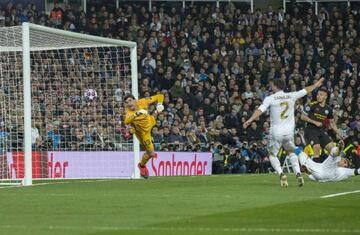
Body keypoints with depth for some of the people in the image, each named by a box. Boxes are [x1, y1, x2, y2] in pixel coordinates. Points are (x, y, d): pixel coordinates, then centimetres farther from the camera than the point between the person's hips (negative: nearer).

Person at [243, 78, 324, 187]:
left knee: (272, 154, 13)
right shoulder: (291, 96, 5)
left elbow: (260, 110, -18)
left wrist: (250, 120, -25)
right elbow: (306, 90, 19)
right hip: (289, 131, 3)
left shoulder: (270, 98, -4)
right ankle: (298, 173, 1)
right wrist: (316, 85, 35)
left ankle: (281, 174, -11)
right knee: (291, 152, 22)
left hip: (276, 132, -3)